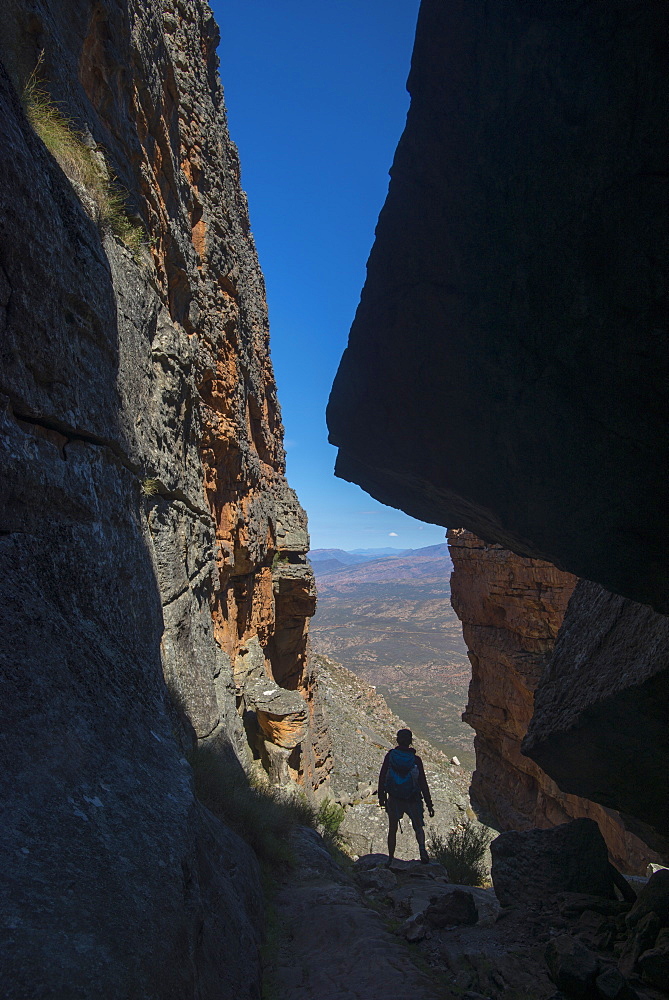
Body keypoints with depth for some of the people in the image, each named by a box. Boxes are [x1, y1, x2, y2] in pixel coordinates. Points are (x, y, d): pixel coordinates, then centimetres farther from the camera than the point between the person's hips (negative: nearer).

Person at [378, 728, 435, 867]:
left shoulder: (390, 755, -7)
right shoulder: (416, 759, -11)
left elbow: (382, 777, -2)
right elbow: (423, 783, -8)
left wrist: (381, 796, 10)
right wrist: (429, 804, 0)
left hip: (394, 799, 1)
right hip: (413, 800, -1)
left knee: (392, 829, 17)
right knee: (418, 827, 17)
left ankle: (390, 860, 19)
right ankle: (422, 848, -9)